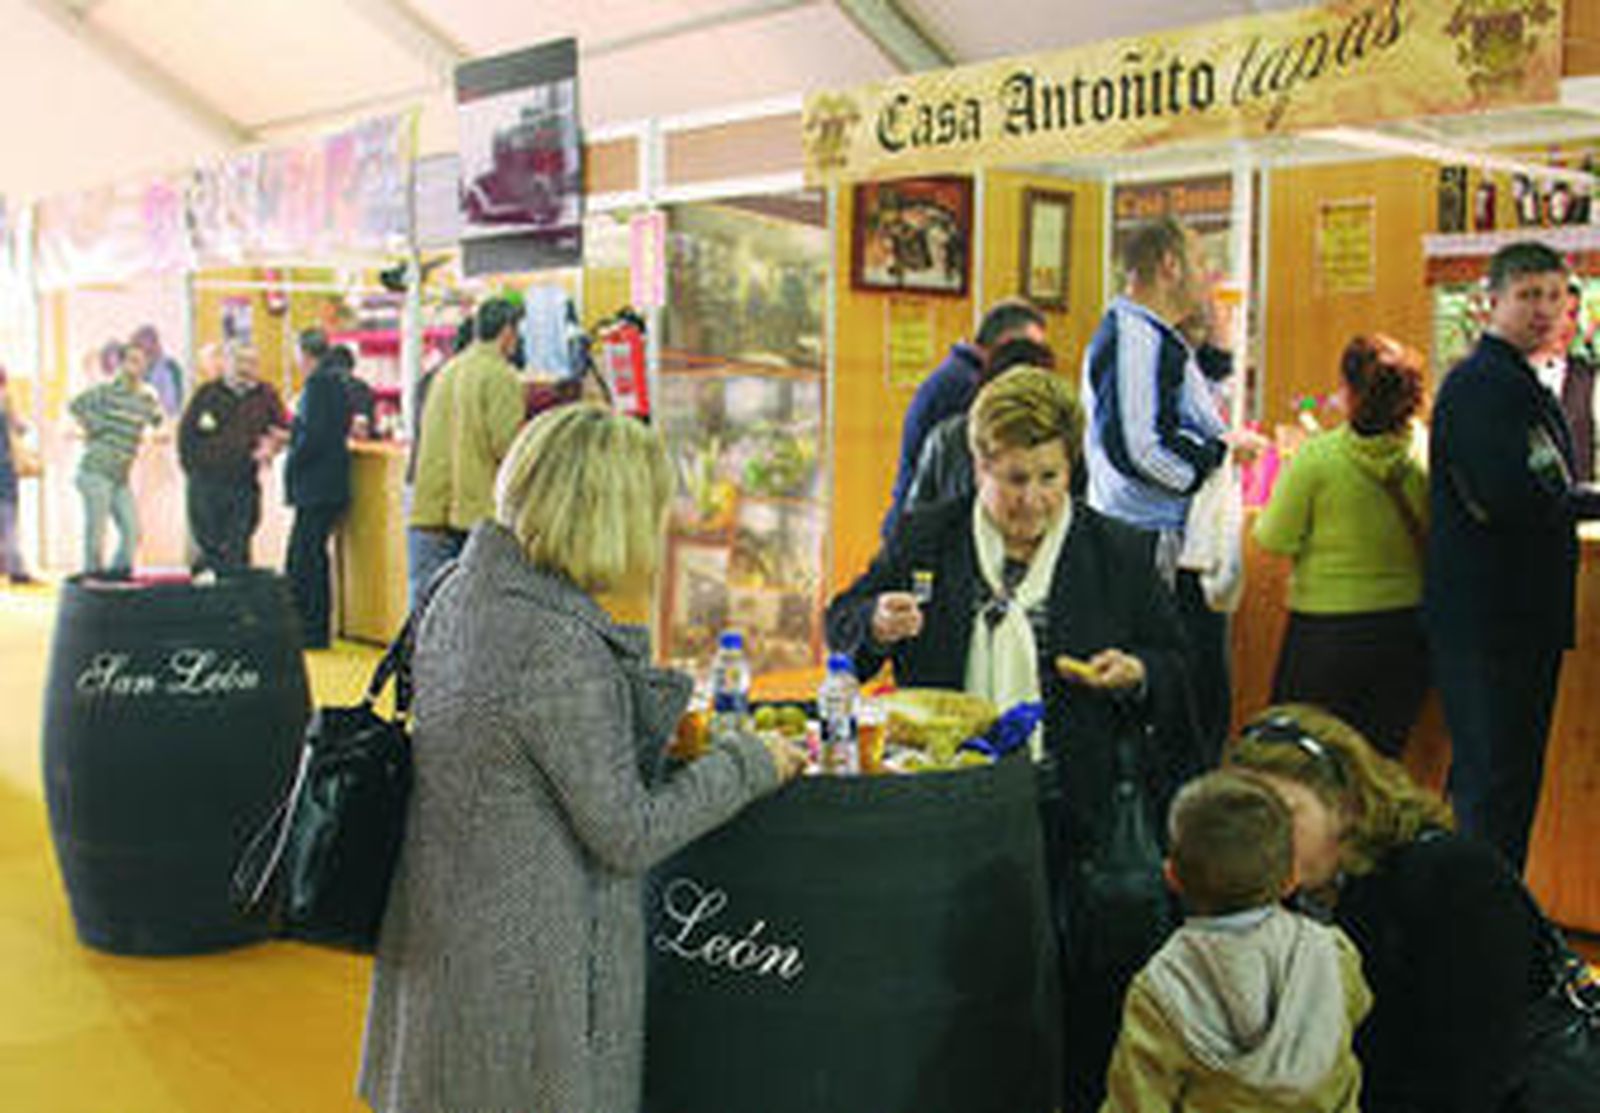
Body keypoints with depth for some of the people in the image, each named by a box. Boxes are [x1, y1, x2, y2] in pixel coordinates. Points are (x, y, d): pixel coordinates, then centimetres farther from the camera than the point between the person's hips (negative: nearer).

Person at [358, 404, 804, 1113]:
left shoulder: (462, 588, 1)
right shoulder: (558, 648, -26)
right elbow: (628, 835, -18)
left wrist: (651, 732, 11)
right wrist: (748, 763, -8)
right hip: (524, 969, -8)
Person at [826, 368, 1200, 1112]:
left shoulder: (1120, 555, 6)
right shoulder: (924, 539, 7)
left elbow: (1175, 674, 14)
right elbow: (842, 631, 12)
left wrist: (1135, 675, -8)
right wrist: (878, 626, -10)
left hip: (1063, 812, 0)